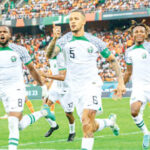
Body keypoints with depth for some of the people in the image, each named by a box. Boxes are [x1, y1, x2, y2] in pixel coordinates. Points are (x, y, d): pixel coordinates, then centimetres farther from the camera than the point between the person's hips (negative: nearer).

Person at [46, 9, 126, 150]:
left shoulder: (94, 41, -1)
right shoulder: (65, 40, -1)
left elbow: (112, 59, 10)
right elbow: (49, 55, -18)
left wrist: (121, 81, 3)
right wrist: (54, 39, -37)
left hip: (91, 84, -2)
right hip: (74, 88, 2)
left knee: (86, 119, -24)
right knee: (91, 127, 8)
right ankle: (110, 121, 38)